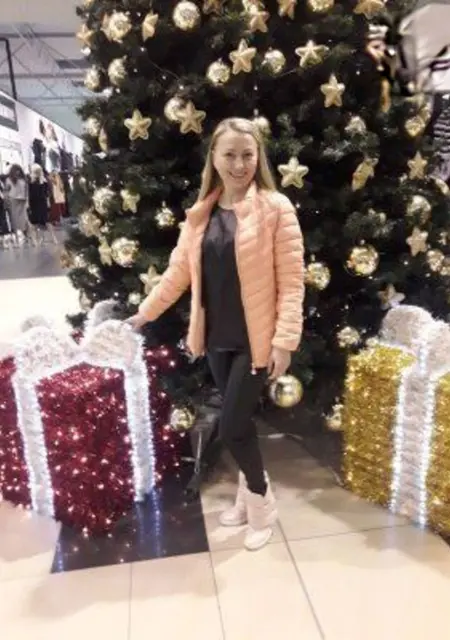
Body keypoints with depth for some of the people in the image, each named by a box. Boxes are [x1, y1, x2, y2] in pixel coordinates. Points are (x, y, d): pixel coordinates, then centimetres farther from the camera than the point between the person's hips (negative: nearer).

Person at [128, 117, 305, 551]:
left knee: (232, 427, -3)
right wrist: (146, 312, 16)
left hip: (255, 339, -5)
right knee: (239, 423, 15)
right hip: (216, 337, 5)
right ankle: (248, 495, 38)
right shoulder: (201, 213, 6)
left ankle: (261, 501, 24)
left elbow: (291, 282, -12)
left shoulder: (276, 208, -9)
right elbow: (178, 270, 13)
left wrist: (285, 341, -16)